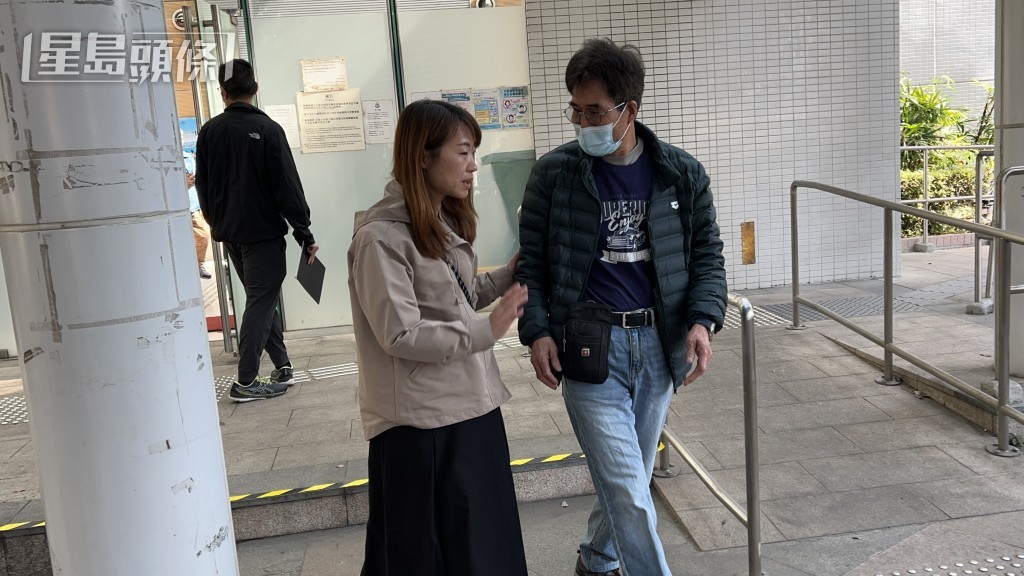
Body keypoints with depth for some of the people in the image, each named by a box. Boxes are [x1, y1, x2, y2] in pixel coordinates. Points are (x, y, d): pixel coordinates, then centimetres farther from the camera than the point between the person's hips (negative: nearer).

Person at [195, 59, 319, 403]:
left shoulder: (209, 132, 3)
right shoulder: (267, 129, -12)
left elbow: (202, 185, 11)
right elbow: (288, 187, -14)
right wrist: (305, 234, -10)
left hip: (229, 233, 6)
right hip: (264, 232, -6)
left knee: (261, 298, 16)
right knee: (262, 301, -1)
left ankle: (282, 366, 19)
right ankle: (246, 381, -2)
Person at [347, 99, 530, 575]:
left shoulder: (447, 224, 10)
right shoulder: (382, 237, -18)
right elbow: (401, 335, -21)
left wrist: (508, 276, 4)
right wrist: (485, 332, -24)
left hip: (472, 406, 8)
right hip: (419, 422, -8)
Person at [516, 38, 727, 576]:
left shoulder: (683, 174, 2)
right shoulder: (553, 172, -4)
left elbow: (706, 253, 8)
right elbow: (531, 260, 2)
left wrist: (702, 319, -8)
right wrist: (537, 331, -10)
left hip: (659, 346, 4)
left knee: (630, 477, 18)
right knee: (628, 491, -7)